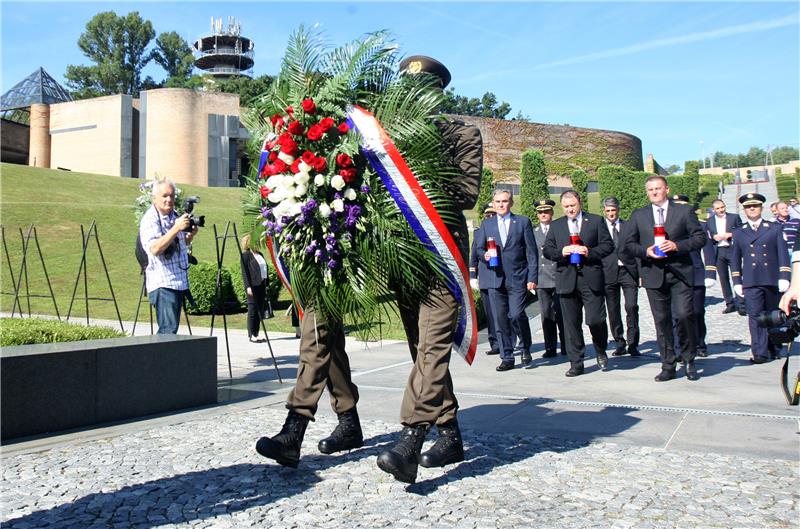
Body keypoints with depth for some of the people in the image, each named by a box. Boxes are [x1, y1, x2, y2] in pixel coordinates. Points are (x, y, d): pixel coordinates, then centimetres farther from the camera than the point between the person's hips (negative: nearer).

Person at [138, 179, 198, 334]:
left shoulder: (175, 215, 14)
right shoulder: (150, 219, -10)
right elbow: (155, 248, -24)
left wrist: (191, 234, 6)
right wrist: (176, 228, -27)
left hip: (180, 282, 8)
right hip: (163, 284, -8)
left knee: (170, 328, 12)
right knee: (168, 330, -15)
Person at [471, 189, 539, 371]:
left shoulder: (523, 222, 5)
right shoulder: (486, 224, 12)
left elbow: (532, 251, 2)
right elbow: (478, 248, 15)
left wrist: (532, 277, -6)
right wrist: (484, 255, -9)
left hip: (517, 278, -3)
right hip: (495, 279, 3)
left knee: (516, 314, -12)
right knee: (500, 319, 3)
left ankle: (526, 348, 15)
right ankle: (507, 358, 14)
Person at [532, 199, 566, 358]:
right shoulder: (533, 232, 14)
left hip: (559, 277, -3)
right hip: (542, 279, 3)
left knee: (561, 314, -2)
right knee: (546, 314, 4)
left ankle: (566, 347, 9)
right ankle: (550, 348, 10)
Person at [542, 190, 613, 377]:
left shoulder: (596, 221, 9)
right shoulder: (556, 226, 15)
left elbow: (608, 245, 4)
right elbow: (546, 250, 10)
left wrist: (590, 252, -12)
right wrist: (561, 252, -10)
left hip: (591, 279, -2)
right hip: (566, 280, 2)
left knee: (596, 319, -7)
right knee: (571, 324, 4)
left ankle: (601, 351, 23)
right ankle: (576, 363, 12)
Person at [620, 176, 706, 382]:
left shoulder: (684, 211, 7)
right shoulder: (638, 216, 11)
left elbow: (700, 237, 3)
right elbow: (627, 245, 9)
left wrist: (677, 245, -12)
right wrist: (645, 251, -9)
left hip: (680, 273, -2)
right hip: (654, 274, 2)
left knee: (683, 315, -13)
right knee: (662, 320, 5)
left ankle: (689, 361, 9)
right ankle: (668, 366, 14)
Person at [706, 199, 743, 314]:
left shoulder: (734, 217, 5)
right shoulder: (709, 221, 10)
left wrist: (731, 235, -12)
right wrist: (714, 237, -9)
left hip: (732, 251, -2)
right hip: (718, 253, 2)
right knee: (723, 278, 5)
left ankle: (740, 304, 2)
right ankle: (730, 304, 14)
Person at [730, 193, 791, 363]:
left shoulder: (774, 229, 11)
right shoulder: (739, 233, 13)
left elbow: (783, 254, 5)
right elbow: (735, 260, 15)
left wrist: (784, 277, -5)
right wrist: (737, 282, 7)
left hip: (773, 281, 0)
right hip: (751, 283, 0)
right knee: (755, 316, -9)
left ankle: (773, 350, 23)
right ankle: (760, 353, -10)